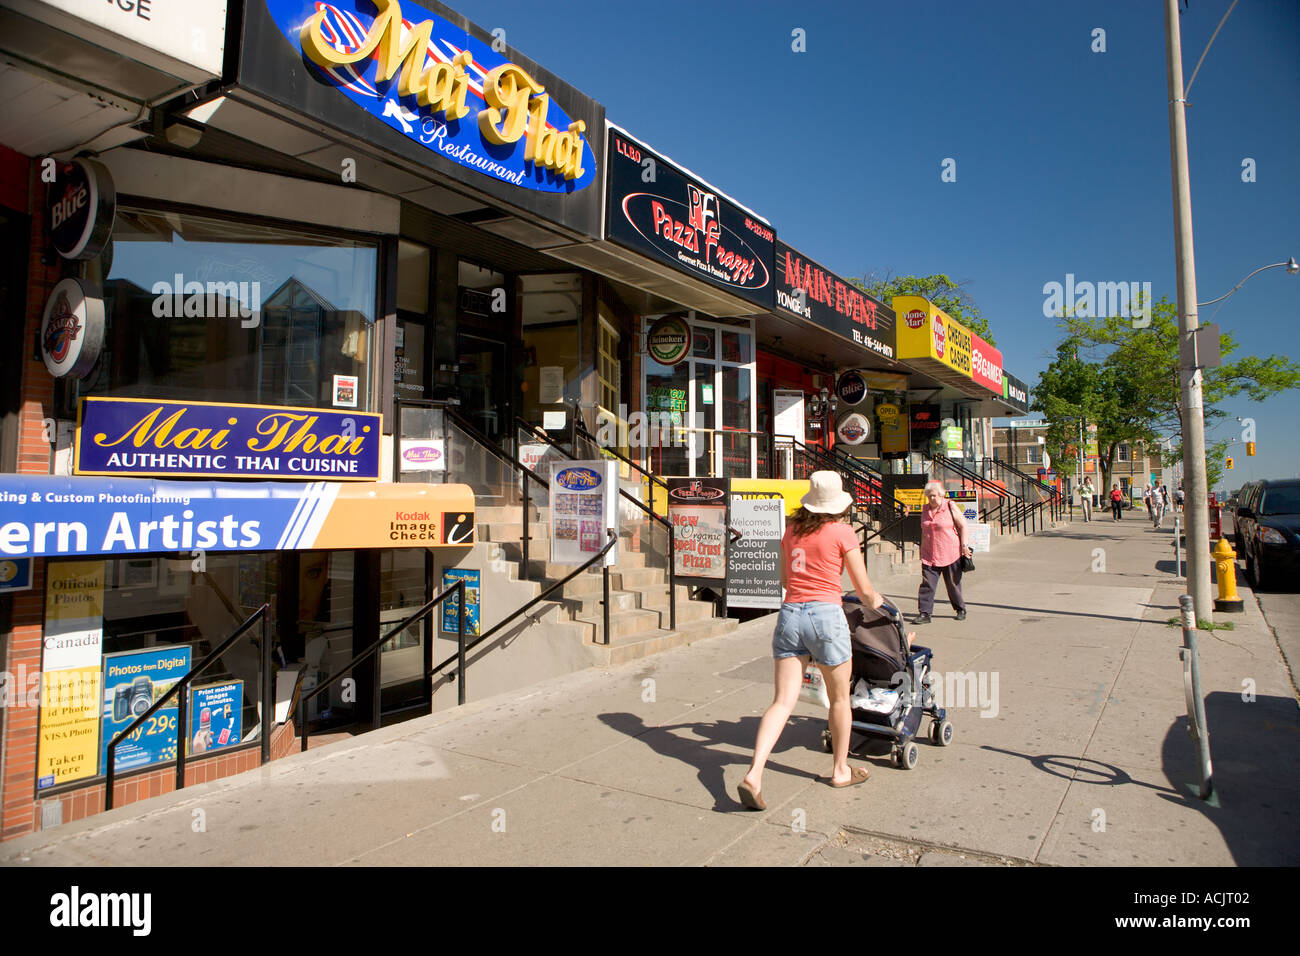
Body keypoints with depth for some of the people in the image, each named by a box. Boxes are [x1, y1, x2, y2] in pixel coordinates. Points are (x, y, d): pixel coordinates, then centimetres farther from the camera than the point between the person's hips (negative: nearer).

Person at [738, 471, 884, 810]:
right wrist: (876, 602, 24)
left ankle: (753, 775, -11)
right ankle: (840, 771, 34)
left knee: (782, 702, 3)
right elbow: (865, 592, 2)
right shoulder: (842, 532, -2)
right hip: (825, 616, -4)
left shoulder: (791, 530, 12)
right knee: (839, 698, 18)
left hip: (789, 614, 4)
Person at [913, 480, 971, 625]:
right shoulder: (925, 509, 10)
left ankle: (960, 609, 29)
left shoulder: (950, 506, -3)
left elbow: (963, 525, -1)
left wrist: (964, 546, -6)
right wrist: (922, 550, 17)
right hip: (929, 555, 3)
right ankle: (924, 613, -4)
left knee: (953, 584, 9)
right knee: (927, 583, -6)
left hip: (950, 554, -3)